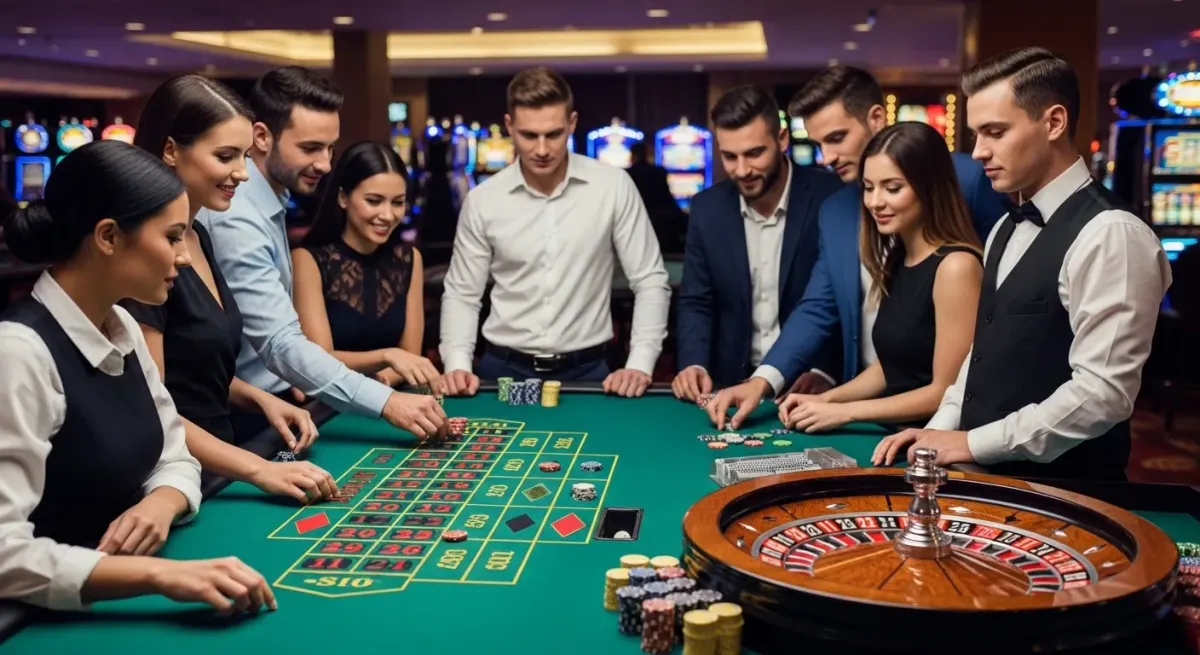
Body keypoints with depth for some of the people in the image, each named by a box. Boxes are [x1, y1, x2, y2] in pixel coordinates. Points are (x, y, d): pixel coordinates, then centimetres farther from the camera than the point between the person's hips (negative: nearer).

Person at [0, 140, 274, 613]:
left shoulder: (121, 328, 5)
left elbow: (175, 460, 10)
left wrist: (161, 504, -11)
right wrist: (161, 574, -34)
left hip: (125, 599, 8)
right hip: (62, 618, -7)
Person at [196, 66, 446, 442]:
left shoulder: (269, 199, 7)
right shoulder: (238, 219, -23)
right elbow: (279, 343, -32)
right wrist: (386, 401, -37)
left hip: (271, 401, 9)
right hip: (246, 414, -9)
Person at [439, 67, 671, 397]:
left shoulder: (614, 186, -5)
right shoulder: (482, 200, -1)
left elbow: (650, 282, 0)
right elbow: (461, 294, 7)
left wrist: (640, 364, -11)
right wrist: (458, 364, -9)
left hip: (585, 369, -1)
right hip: (504, 369, 1)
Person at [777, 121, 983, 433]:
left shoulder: (956, 265, -15)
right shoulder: (895, 260, 9)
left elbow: (946, 392, -15)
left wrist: (844, 411, -13)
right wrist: (825, 399, 1)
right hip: (892, 434, 7)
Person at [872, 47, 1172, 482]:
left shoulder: (1110, 235, -15)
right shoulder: (1009, 229, 12)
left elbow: (1104, 392, -20)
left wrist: (973, 443, -15)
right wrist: (941, 429, 3)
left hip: (1058, 490, -7)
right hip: (987, 475, 7)